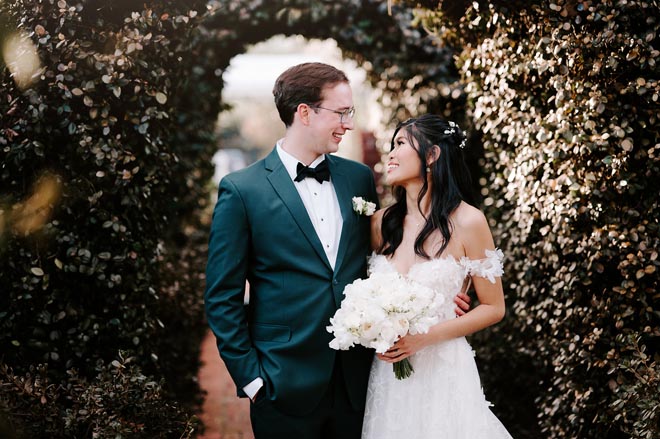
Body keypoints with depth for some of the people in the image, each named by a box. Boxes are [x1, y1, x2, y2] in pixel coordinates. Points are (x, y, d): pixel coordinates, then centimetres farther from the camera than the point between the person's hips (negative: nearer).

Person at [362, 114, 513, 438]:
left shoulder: (466, 221, -10)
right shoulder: (381, 223, 2)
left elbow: (493, 308, -5)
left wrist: (424, 337, -14)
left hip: (443, 371, -4)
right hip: (387, 372, 4)